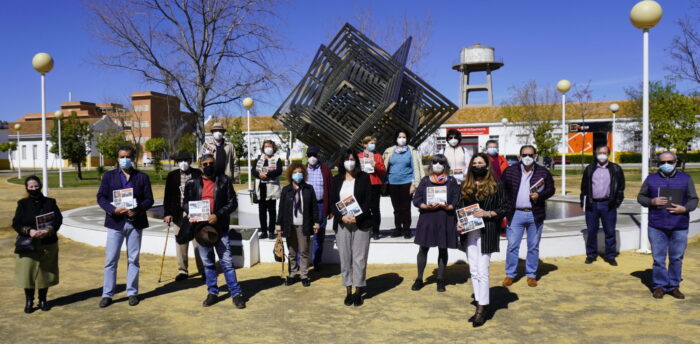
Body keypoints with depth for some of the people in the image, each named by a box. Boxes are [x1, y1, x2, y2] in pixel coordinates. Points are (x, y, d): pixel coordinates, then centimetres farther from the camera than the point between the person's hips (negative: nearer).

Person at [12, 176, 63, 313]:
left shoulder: (50, 202, 3)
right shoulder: (23, 204, 2)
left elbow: (58, 219, -5)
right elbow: (16, 223, -4)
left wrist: (49, 230, -23)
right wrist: (29, 231, -23)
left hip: (47, 244, 1)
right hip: (28, 245, 0)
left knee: (45, 271, 8)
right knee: (28, 272, -2)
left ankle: (43, 299, 23)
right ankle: (29, 301, 14)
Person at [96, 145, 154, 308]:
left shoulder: (142, 177, 6)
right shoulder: (109, 176, 7)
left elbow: (149, 199, 2)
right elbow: (101, 197, 0)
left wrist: (137, 210, -17)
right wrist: (113, 209, -18)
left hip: (135, 222, 0)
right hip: (115, 222, 0)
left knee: (133, 259, 7)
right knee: (111, 260, 2)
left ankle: (132, 292, 18)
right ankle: (107, 294, 12)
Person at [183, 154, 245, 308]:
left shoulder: (224, 181, 0)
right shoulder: (192, 183, 7)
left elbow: (232, 202, -3)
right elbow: (186, 203, 14)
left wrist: (218, 215, -15)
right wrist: (191, 213, -7)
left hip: (220, 227, -3)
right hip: (201, 227, 3)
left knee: (227, 261, -3)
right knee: (207, 262, 13)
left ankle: (236, 293, 6)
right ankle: (212, 293, 26)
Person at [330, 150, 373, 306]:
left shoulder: (364, 177, 2)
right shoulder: (337, 179, 9)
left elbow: (368, 200, -3)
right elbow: (333, 201, 5)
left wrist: (357, 218, -14)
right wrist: (342, 217, -11)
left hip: (361, 223, -2)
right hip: (342, 223, 2)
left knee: (359, 258, -1)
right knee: (345, 258, 5)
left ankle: (358, 292, 9)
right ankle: (348, 291, 14)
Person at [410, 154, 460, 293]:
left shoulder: (451, 181, 6)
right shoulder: (425, 180, 7)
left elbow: (456, 201, 0)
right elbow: (416, 200, 1)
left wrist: (448, 206, -20)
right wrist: (427, 206, -17)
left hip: (445, 220, 0)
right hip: (427, 219, 0)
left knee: (443, 249, 7)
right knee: (423, 249, 4)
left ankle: (440, 280, 20)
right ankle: (419, 279, 17)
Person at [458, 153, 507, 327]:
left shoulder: (496, 186, 0)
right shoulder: (466, 186, 12)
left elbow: (504, 208, 0)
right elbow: (461, 208, 15)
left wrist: (488, 213, -15)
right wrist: (459, 224, 0)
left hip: (486, 232, -5)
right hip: (469, 233, 5)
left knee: (482, 271, -6)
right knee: (474, 271, 9)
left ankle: (482, 310, 4)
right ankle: (479, 304, 20)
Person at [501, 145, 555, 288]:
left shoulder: (543, 172, 3)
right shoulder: (510, 171, 2)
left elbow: (551, 189, 7)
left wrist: (540, 195, -11)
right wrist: (506, 205, -2)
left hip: (535, 215, 1)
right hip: (516, 214, -1)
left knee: (533, 247, 10)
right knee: (512, 246, 2)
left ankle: (531, 275, 22)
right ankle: (510, 274, 13)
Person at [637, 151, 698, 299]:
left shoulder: (686, 179, 6)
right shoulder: (651, 179, 7)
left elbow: (694, 199, 7)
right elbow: (640, 197, 10)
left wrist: (685, 208, -13)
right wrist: (652, 201, -11)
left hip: (679, 227, 0)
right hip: (657, 226, 0)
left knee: (676, 258, 6)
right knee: (658, 258, 4)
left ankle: (673, 286, 19)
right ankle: (660, 286, 15)